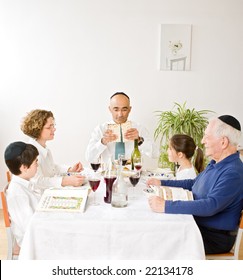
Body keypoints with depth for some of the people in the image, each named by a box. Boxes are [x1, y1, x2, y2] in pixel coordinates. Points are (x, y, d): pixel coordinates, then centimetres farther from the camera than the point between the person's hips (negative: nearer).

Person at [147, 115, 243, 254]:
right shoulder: (215, 164, 9)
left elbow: (211, 206, -35)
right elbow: (193, 184, 24)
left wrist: (166, 206, -35)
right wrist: (162, 183, 19)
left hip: (214, 238, -9)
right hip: (197, 226, 9)